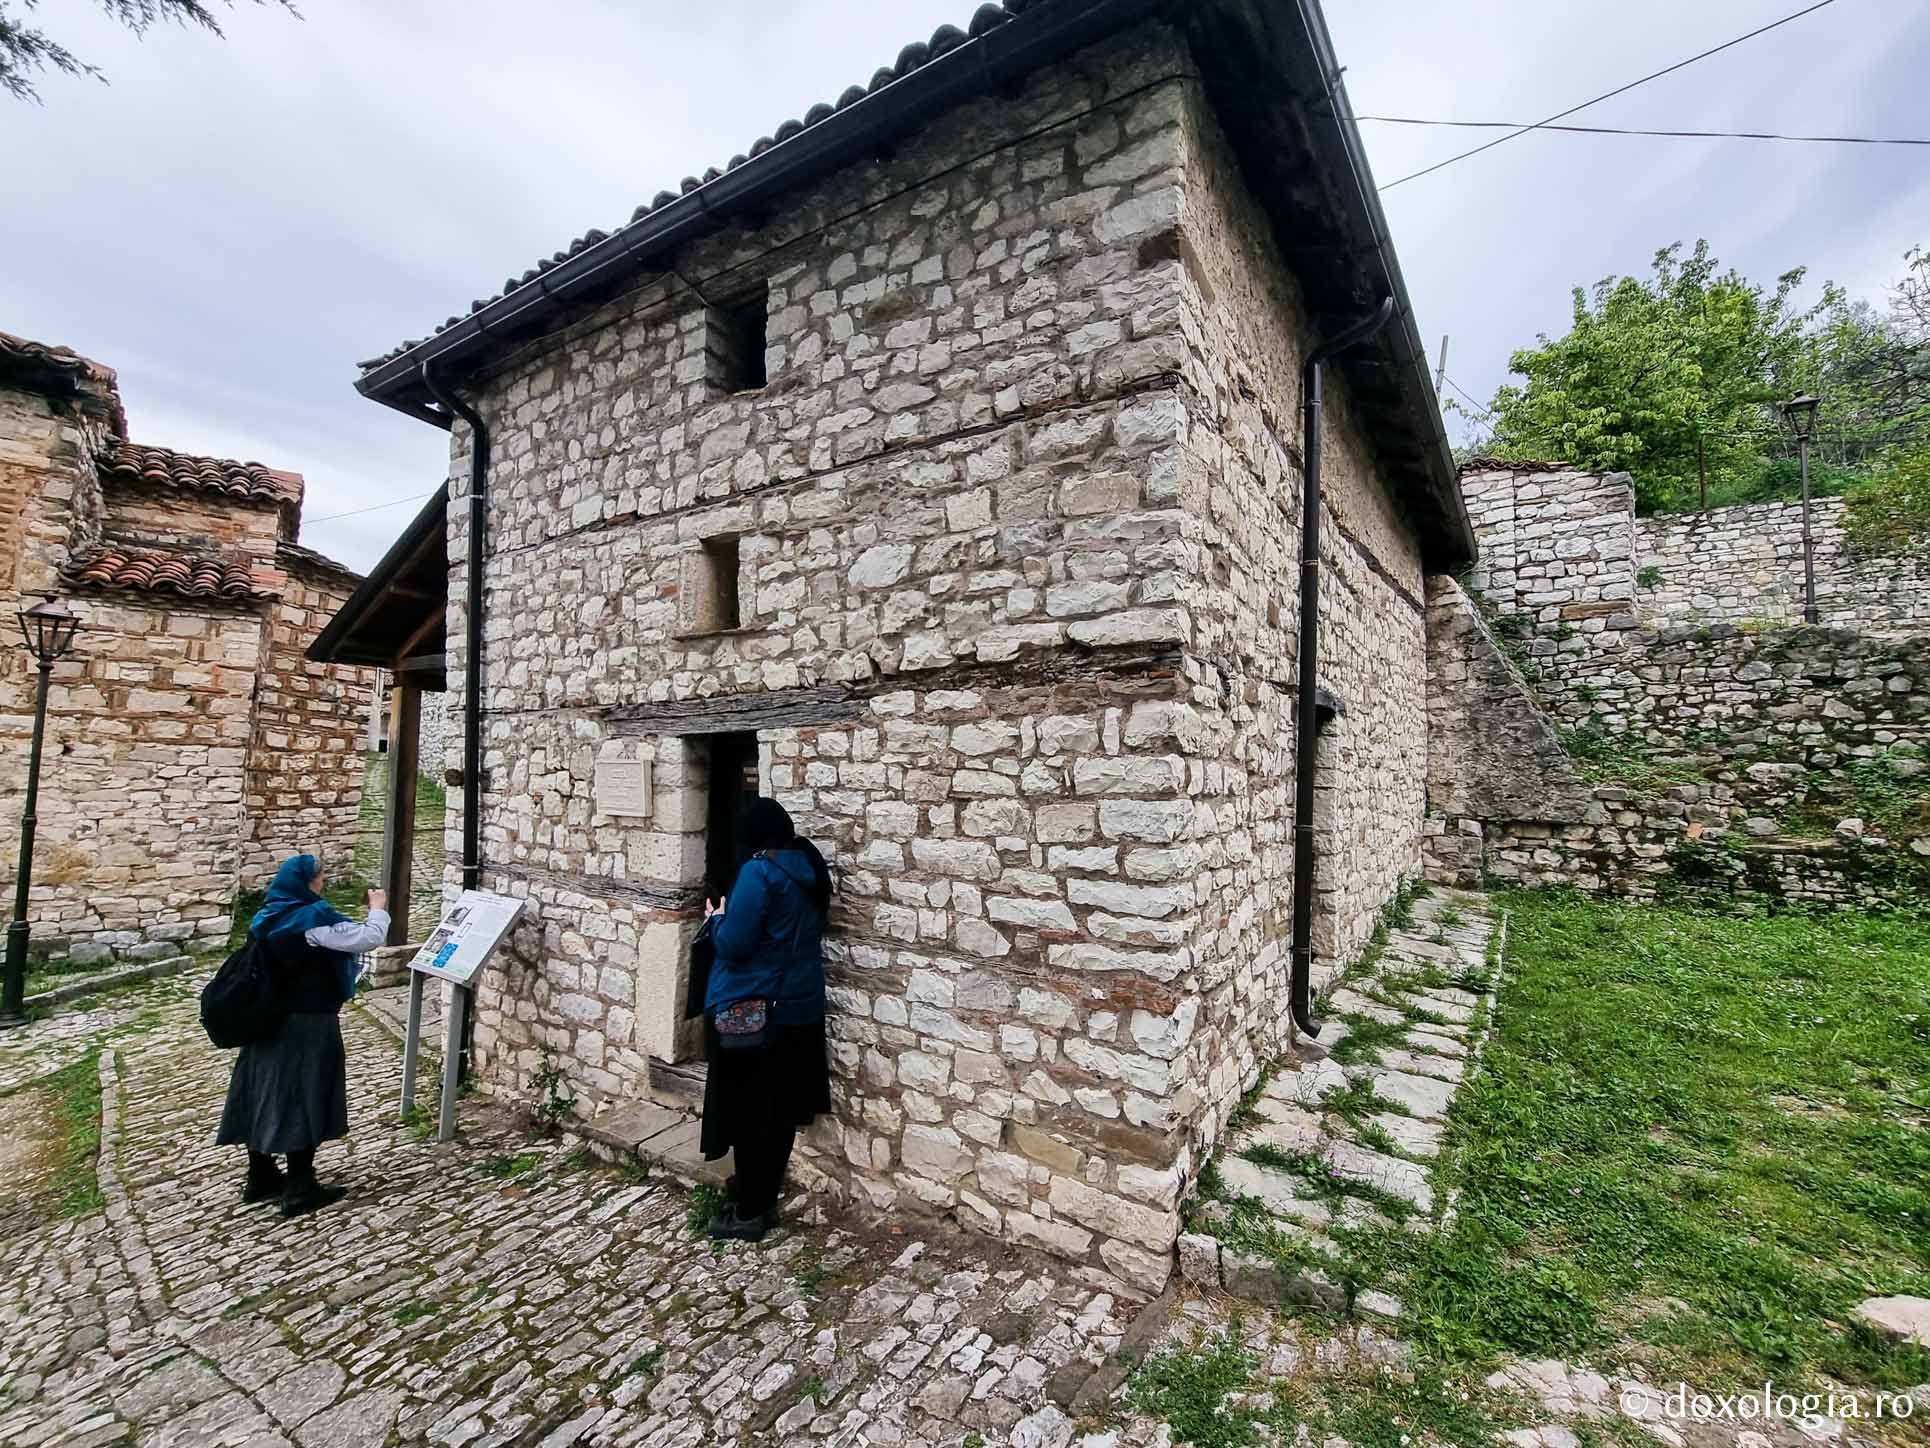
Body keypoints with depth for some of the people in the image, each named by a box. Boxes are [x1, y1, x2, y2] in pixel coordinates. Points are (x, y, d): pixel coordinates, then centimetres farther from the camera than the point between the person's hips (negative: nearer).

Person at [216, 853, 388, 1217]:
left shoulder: (268, 917, 5)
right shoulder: (313, 918, -21)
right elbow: (369, 938, -22)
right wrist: (378, 909, -7)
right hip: (307, 1025, -8)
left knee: (266, 1096, 16)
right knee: (302, 1102, 1)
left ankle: (260, 1178, 29)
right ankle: (300, 1191, 10)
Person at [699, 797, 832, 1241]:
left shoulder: (759, 872, -18)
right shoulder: (810, 870, 6)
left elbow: (734, 945, -20)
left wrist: (717, 919, 0)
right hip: (799, 1009, 8)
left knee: (748, 1113, 6)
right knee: (781, 1111, 16)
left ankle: (749, 1213, 19)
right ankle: (764, 1202, 30)